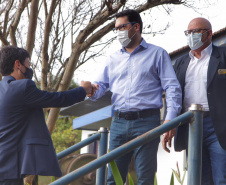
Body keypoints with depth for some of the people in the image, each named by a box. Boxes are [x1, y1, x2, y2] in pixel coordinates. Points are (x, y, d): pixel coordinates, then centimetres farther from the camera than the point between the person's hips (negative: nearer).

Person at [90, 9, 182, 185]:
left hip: (146, 121, -4)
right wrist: (92, 89, -13)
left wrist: (170, 118, -15)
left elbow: (173, 88, 0)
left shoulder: (157, 54, 7)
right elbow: (101, 85, 13)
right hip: (119, 123, 4)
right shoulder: (113, 59, 20)